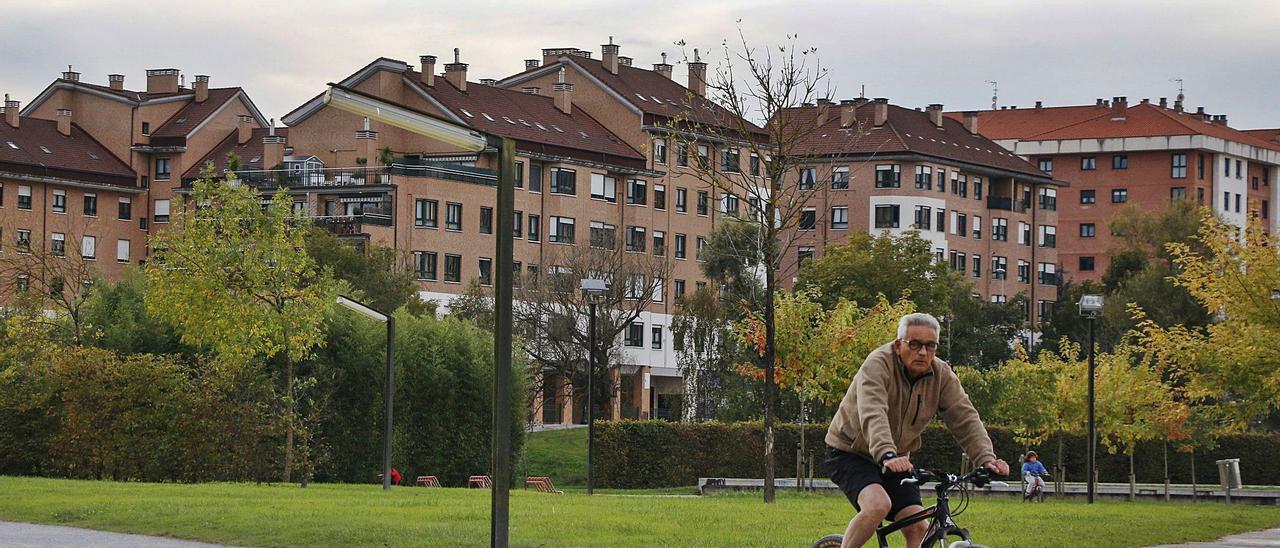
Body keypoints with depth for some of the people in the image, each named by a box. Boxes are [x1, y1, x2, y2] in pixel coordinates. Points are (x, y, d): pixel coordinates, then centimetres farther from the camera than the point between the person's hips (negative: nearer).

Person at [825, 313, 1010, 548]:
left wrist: (986, 458, -30)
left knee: (919, 528, -7)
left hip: (898, 460, 6)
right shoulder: (878, 365, -24)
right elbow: (873, 415, -39)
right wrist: (887, 455, -56)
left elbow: (965, 418, -14)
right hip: (850, 452, -6)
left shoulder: (942, 375, -6)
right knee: (878, 505, -30)